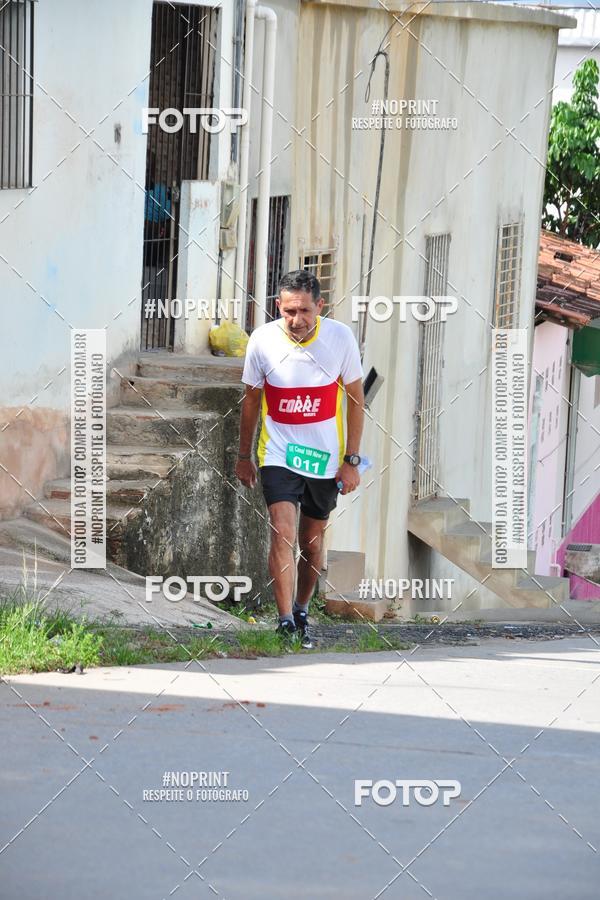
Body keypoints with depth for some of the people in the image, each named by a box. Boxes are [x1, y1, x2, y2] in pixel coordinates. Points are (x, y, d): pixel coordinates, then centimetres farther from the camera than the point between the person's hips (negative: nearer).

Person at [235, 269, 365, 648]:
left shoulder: (341, 337, -10)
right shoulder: (263, 340, -9)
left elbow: (355, 399, 1)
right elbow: (252, 399, 7)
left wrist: (352, 460, -1)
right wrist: (244, 455, 13)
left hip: (325, 459, 1)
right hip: (278, 456, -1)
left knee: (312, 542, 12)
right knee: (283, 534, -17)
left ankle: (302, 614, 31)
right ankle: (285, 623, -18)